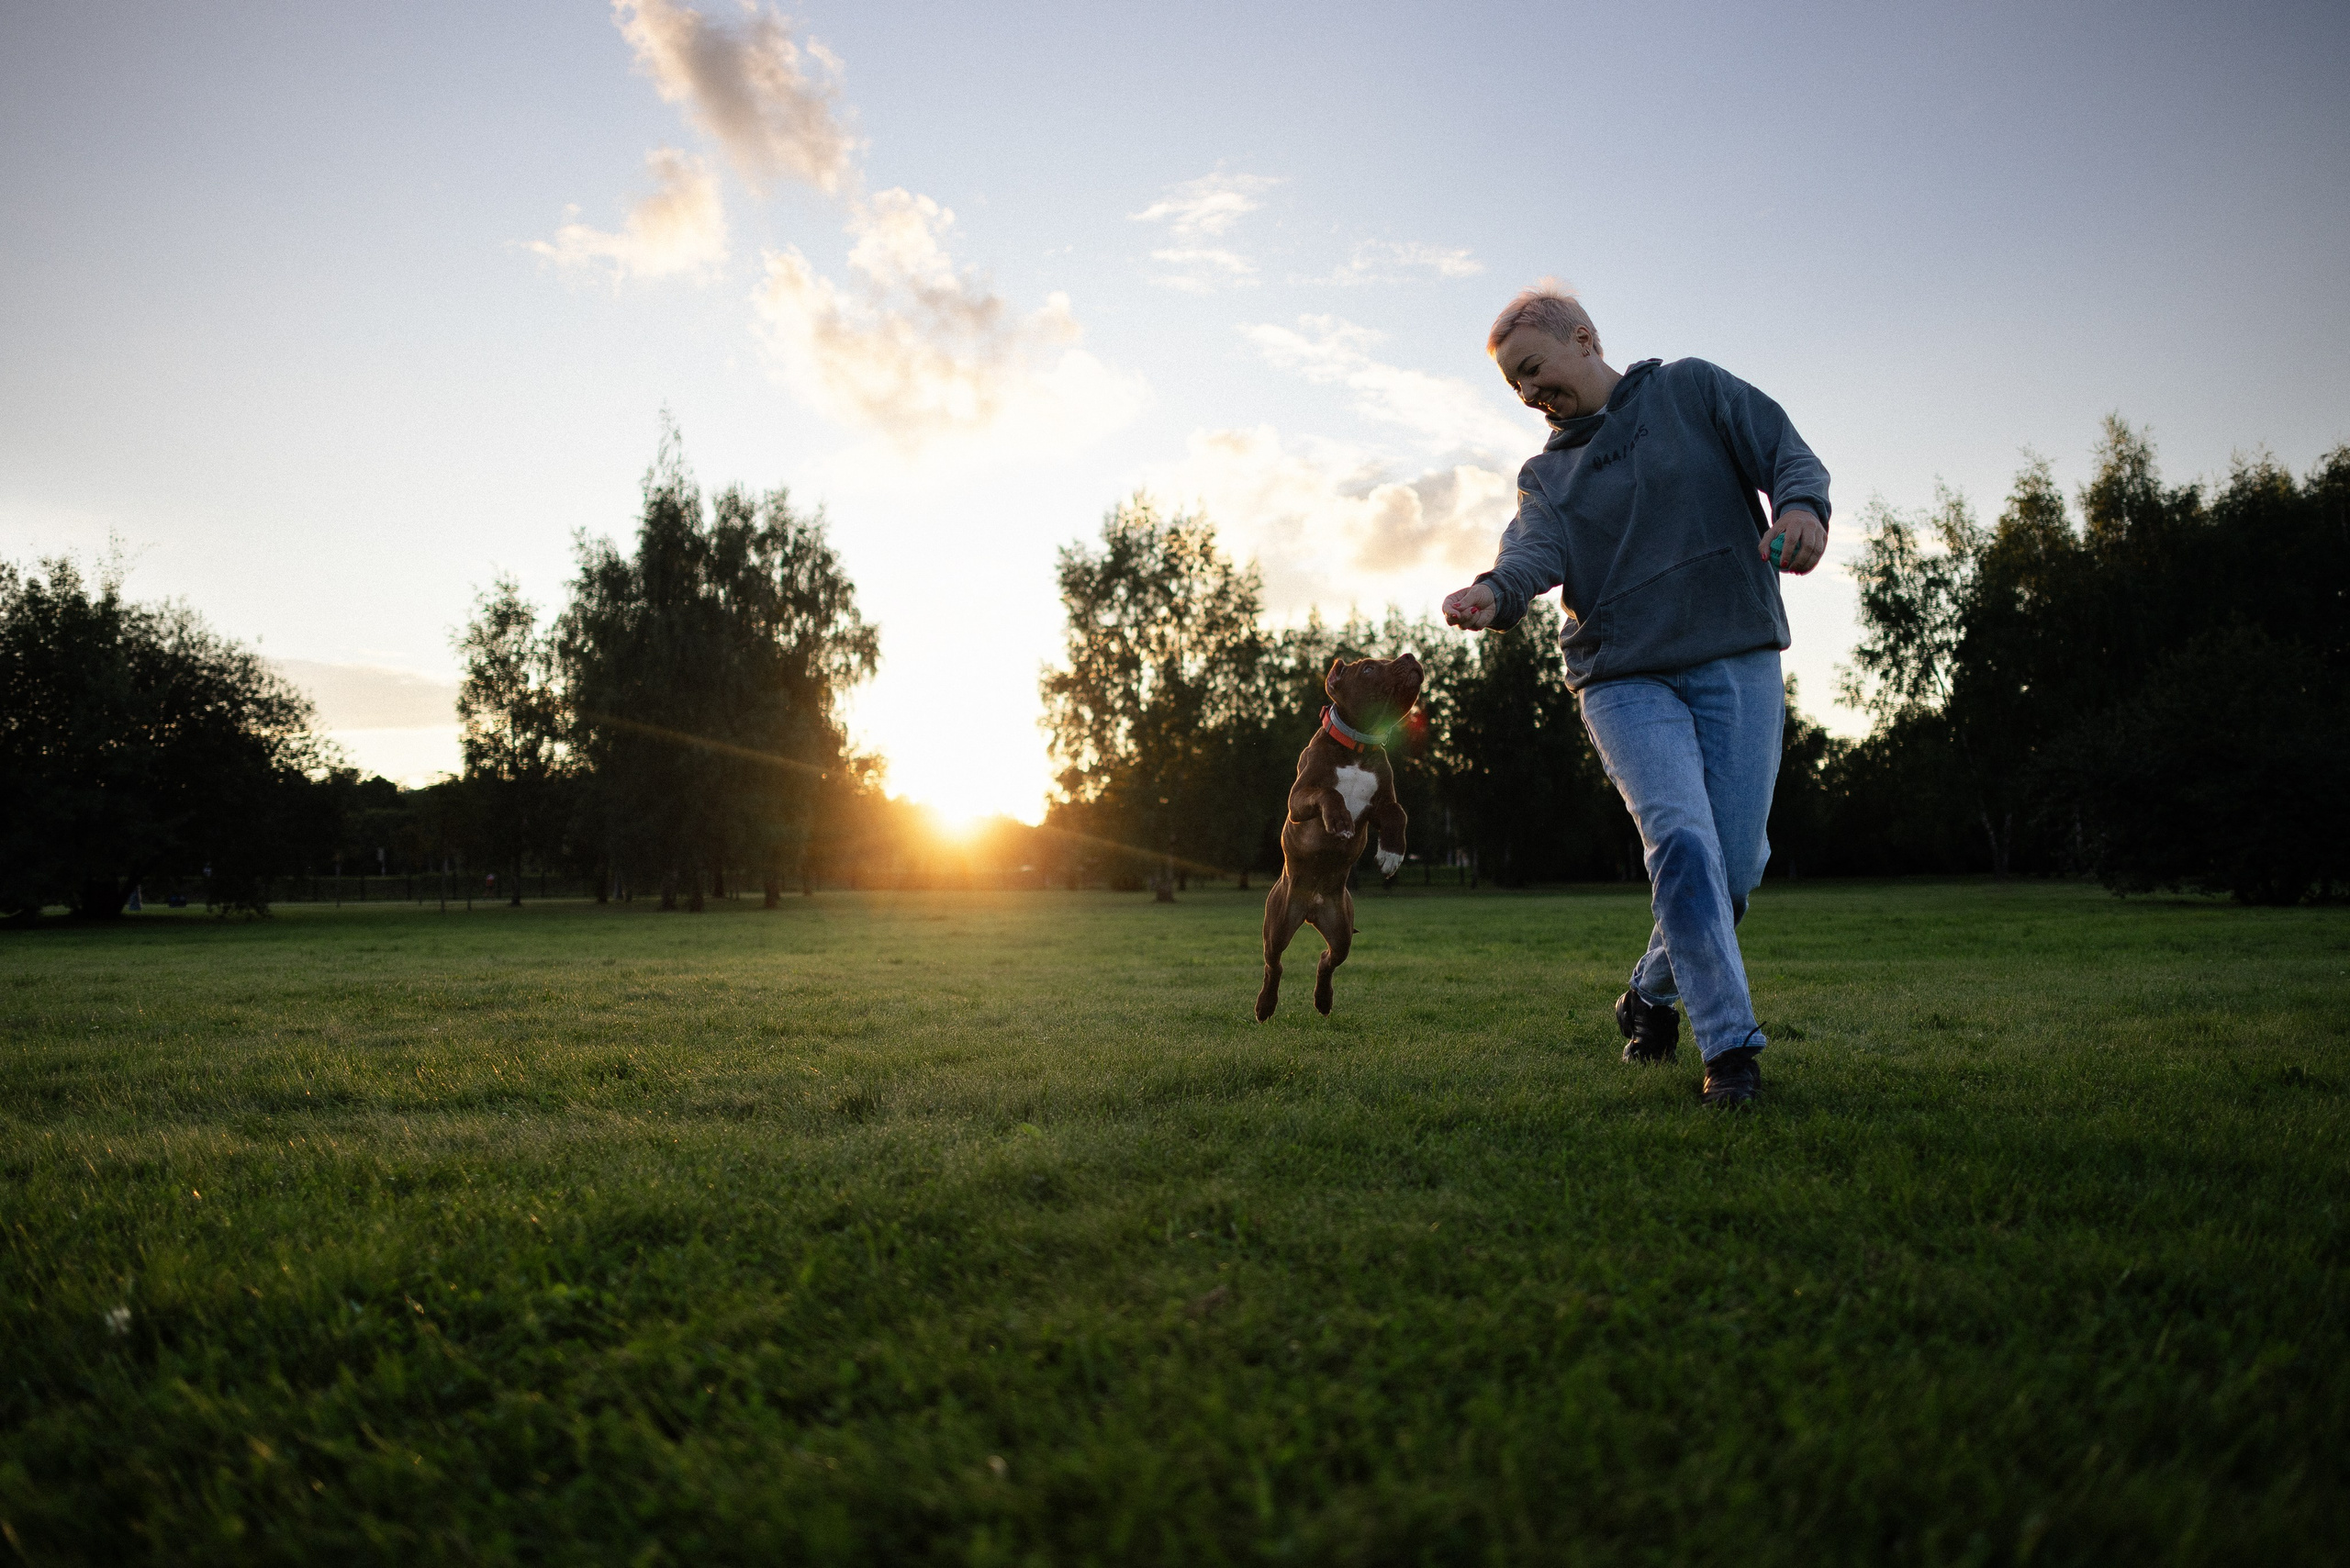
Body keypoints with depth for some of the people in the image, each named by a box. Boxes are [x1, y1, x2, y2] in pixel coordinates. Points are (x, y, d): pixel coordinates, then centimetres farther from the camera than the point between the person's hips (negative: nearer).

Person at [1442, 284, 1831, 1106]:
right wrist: (1496, 590, -32)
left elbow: (1789, 454, 2)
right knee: (1684, 843, -20)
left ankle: (1652, 993, 24)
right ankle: (1731, 1045, -12)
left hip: (1738, 662, 0)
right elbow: (1538, 546, -7)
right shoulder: (1545, 474, 14)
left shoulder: (1692, 389, 11)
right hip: (1626, 678, 0)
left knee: (1735, 862, -2)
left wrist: (1801, 506, -22)